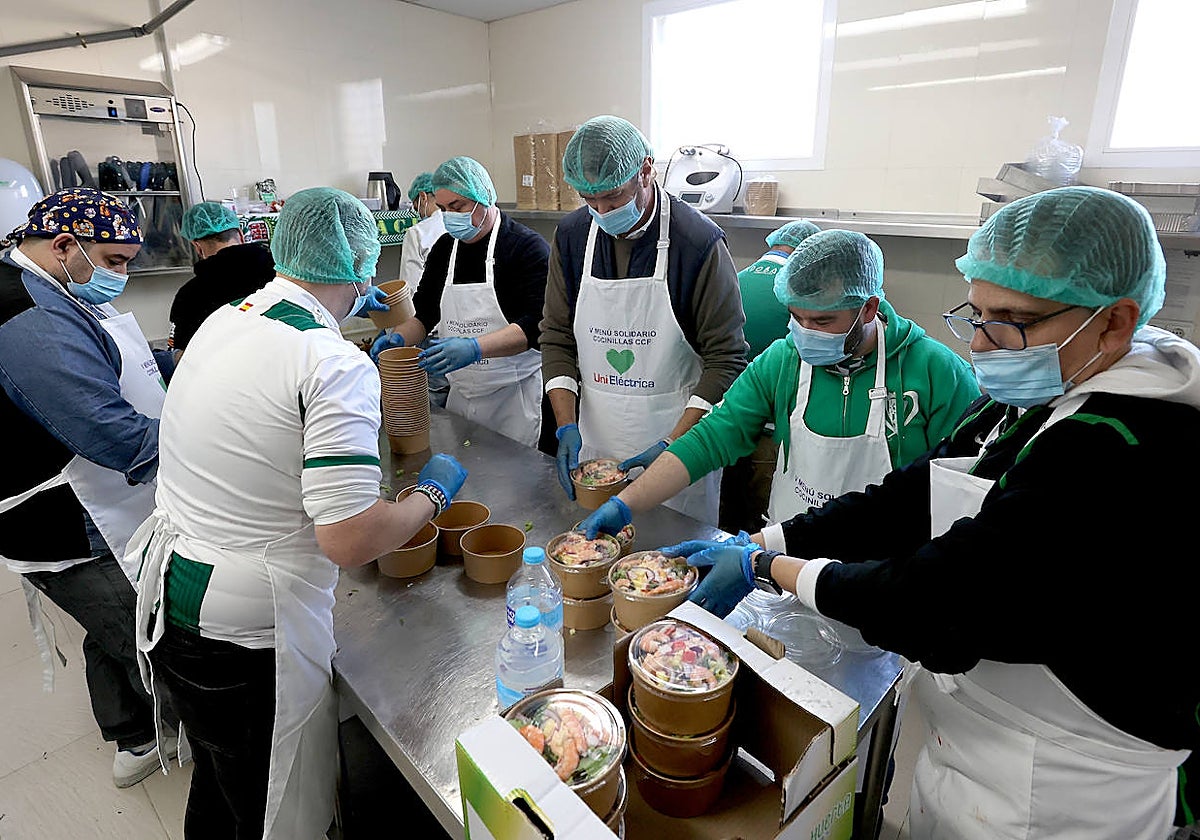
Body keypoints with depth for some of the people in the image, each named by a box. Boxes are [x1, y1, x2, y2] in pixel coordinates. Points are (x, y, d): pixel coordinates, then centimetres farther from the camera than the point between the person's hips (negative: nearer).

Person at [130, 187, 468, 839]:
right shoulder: (337, 366, -24)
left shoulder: (223, 319, 1)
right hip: (246, 642, -8)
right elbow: (350, 540, -27)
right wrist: (433, 493, -9)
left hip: (164, 605, 8)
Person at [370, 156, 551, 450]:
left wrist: (475, 347, -31)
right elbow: (425, 312, 19)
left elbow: (535, 325, -20)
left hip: (515, 395, -5)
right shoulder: (443, 249, 11)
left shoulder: (528, 247, -10)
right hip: (460, 394, 6)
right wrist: (399, 338, -1)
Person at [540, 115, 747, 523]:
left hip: (678, 452, -3)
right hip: (593, 448, 4)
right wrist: (567, 426, -7)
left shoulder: (699, 241, -14)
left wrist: (673, 444, -19)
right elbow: (557, 338, 4)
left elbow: (726, 360, -11)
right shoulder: (571, 235, 0)